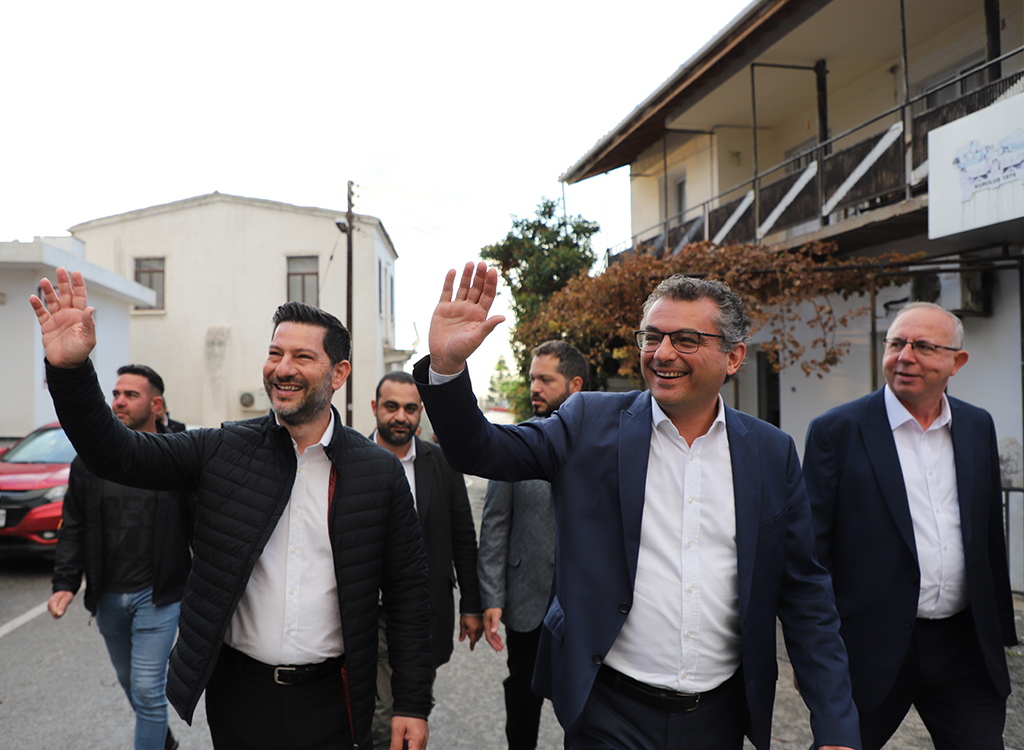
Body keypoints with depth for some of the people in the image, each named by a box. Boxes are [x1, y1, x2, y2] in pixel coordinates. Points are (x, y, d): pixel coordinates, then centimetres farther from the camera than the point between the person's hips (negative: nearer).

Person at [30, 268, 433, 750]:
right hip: (237, 694, 2)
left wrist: (412, 705, -5)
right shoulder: (224, 450, -3)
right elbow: (117, 454, -7)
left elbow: (407, 594, -4)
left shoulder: (380, 473, -7)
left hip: (330, 701, -1)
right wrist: (69, 369, -23)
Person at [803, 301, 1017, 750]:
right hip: (871, 649, -3)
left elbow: (990, 534, 15)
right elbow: (811, 549, -8)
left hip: (966, 649, 4)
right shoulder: (836, 431, -8)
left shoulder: (978, 427, 7)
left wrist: (1001, 630, 17)